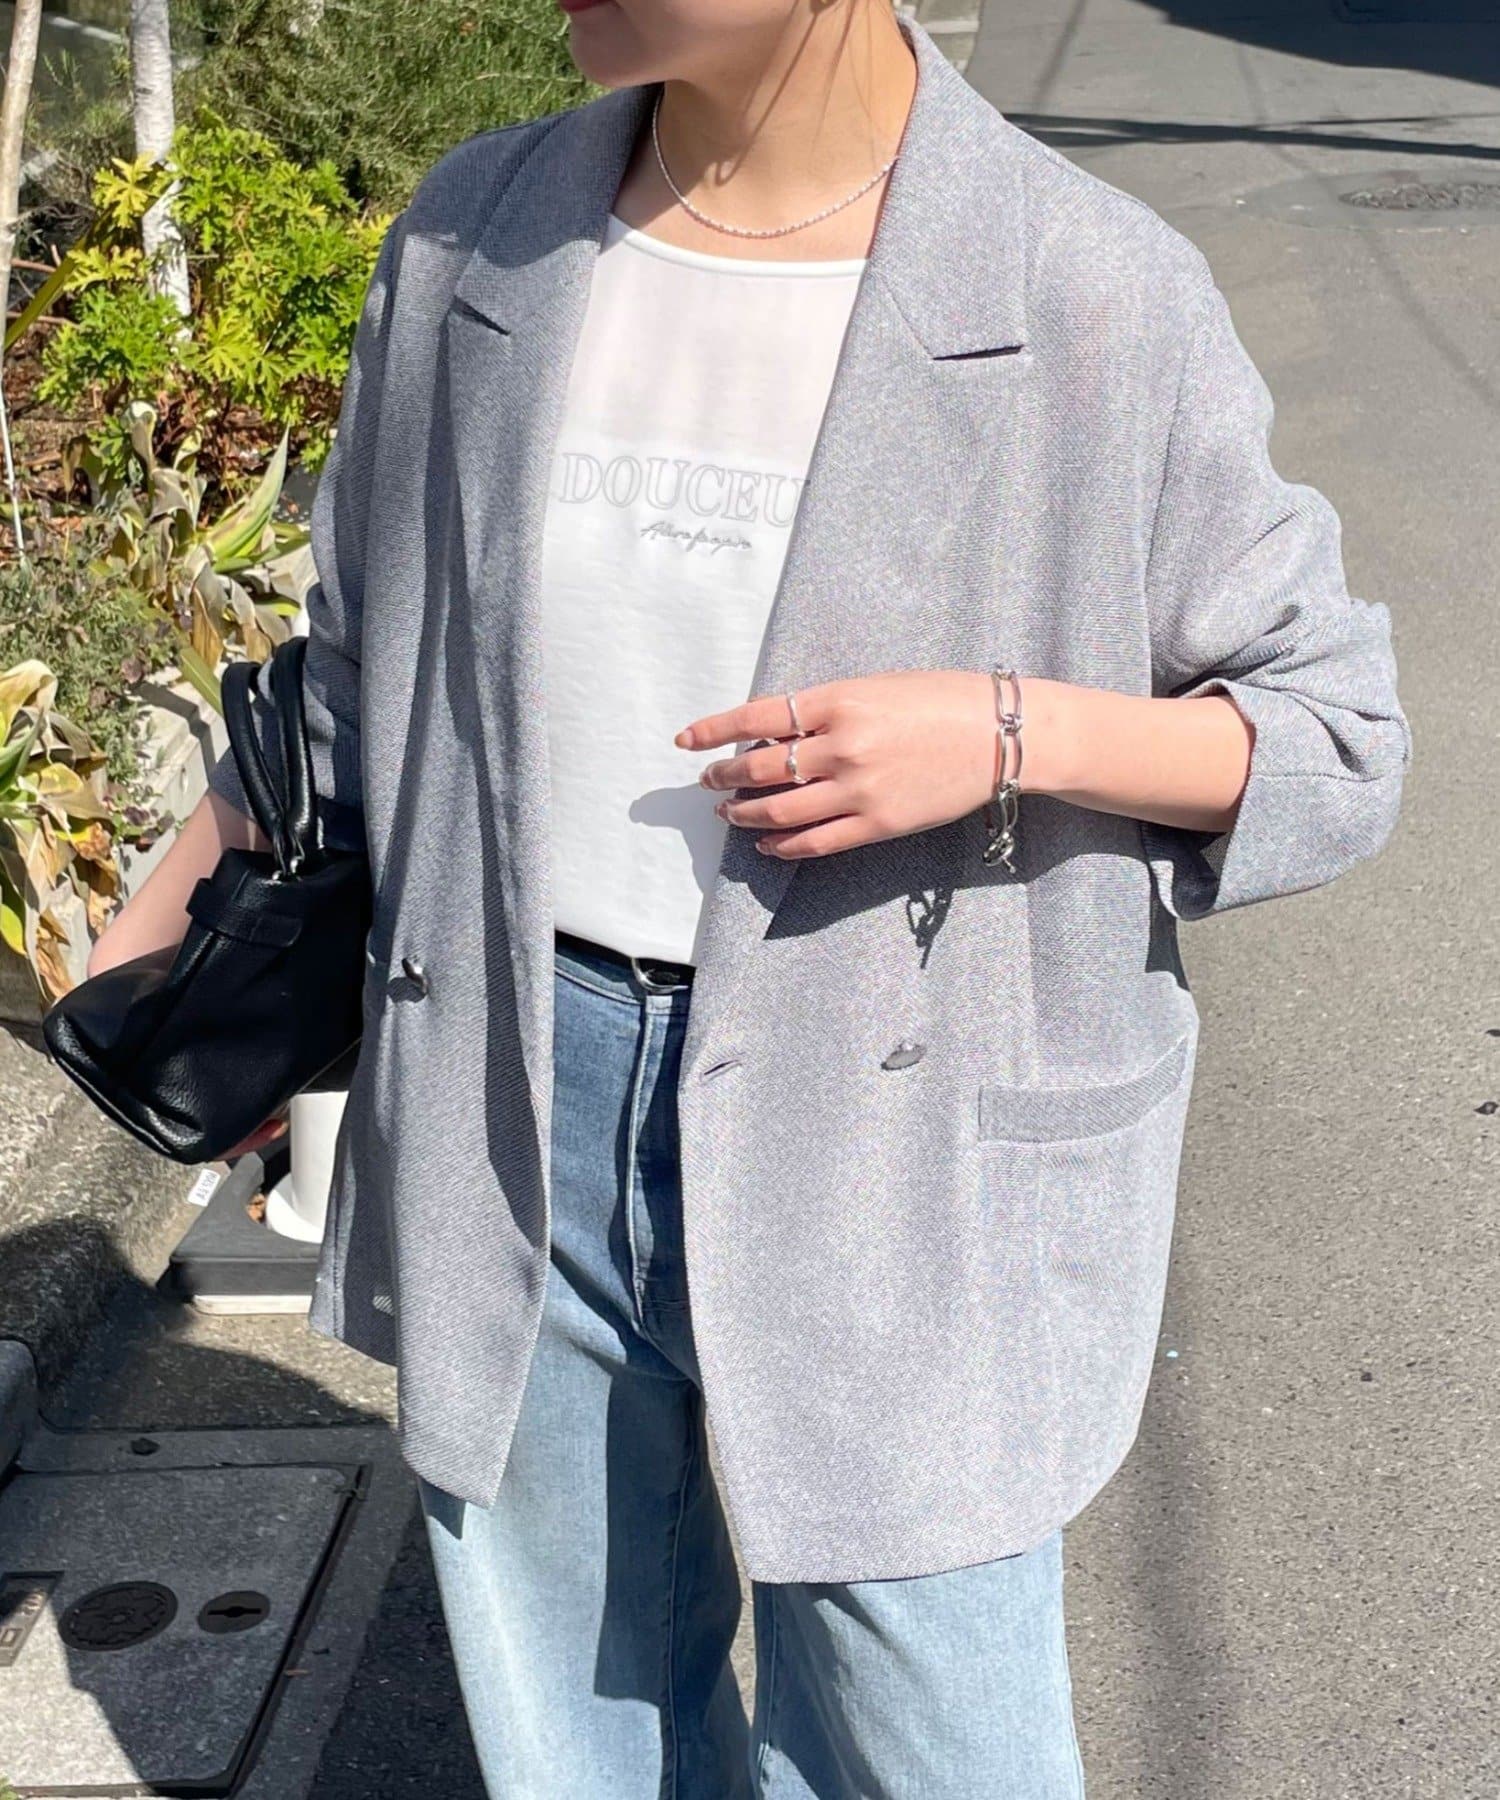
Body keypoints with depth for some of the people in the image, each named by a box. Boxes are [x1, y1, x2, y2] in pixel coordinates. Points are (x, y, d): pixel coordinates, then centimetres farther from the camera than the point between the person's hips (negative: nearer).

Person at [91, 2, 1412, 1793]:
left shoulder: (1095, 298, -11)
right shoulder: (474, 237, 2)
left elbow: (1335, 737, -3)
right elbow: (357, 671, 15)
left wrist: (1012, 733, -20)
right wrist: (158, 933, 17)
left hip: (899, 1147, -3)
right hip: (522, 1115, 4)